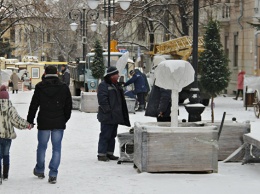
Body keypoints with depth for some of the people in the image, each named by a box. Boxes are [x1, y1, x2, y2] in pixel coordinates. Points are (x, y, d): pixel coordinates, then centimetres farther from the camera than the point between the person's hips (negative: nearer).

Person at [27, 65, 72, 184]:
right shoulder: (64, 87, 1)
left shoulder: (40, 87, -4)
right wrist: (65, 119, 19)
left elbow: (33, 105, 0)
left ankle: (40, 171, 28)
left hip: (43, 123, -1)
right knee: (56, 148, 3)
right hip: (59, 123, 1)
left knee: (42, 147, 14)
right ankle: (53, 174, -1)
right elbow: (68, 106, 7)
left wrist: (30, 121, 8)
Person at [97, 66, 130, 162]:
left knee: (112, 135, 13)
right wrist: (108, 111, -22)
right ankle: (101, 154, -2)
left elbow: (121, 100, 24)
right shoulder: (103, 85, -11)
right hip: (107, 117, -9)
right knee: (105, 135, -6)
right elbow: (102, 100, -19)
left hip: (115, 117, 9)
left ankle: (109, 153, 20)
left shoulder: (116, 85, 18)